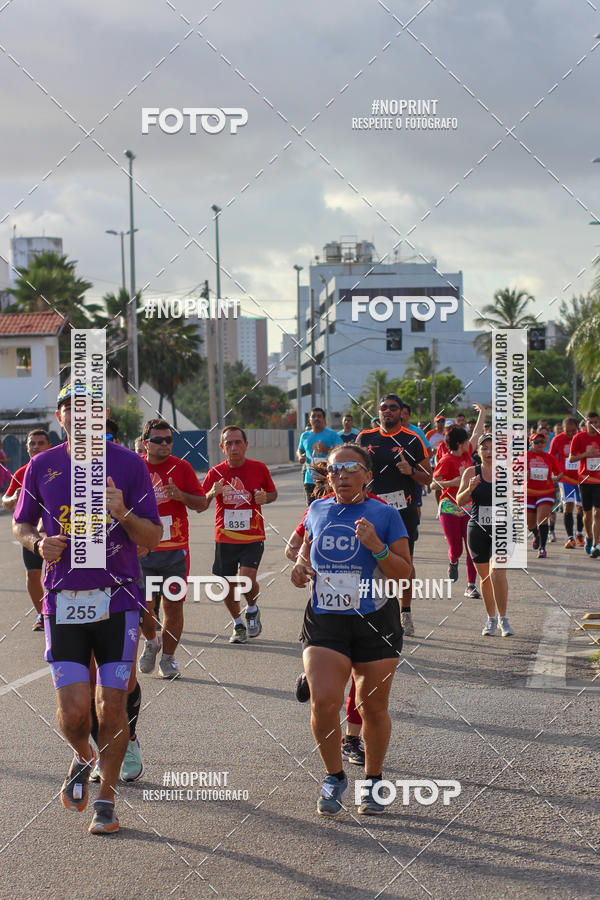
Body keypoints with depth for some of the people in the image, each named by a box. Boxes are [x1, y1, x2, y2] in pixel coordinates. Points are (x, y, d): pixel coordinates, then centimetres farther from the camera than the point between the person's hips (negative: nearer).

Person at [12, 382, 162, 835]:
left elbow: (153, 537, 0)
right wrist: (39, 543, -5)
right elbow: (21, 524, 17)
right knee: (73, 710, -6)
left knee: (112, 705, 0)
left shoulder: (129, 465, -1)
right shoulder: (42, 467, 4)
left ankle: (106, 799, 19)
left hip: (118, 599, -1)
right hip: (63, 601, 1)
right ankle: (83, 757, 29)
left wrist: (123, 514, -19)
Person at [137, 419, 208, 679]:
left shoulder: (181, 467, 3)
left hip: (175, 549, 0)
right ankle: (151, 642, 27)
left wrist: (180, 495, -16)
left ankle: (168, 658, 13)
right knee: (143, 604, -2)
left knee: (173, 604, -1)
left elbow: (202, 503, 2)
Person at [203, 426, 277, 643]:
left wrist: (264, 498, -11)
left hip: (253, 537, -2)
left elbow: (273, 493, 13)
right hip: (224, 538, 2)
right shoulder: (215, 473, -1)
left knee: (247, 580, -18)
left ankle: (252, 609, 15)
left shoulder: (259, 469, -2)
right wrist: (212, 494, -21)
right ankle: (238, 625, 29)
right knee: (227, 586, 7)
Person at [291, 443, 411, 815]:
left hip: (376, 623, -2)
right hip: (324, 621, 2)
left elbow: (406, 574, -5)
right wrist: (300, 566, 6)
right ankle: (335, 777, 8)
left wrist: (376, 546, -20)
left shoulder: (385, 515, -3)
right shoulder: (318, 511, 8)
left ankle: (373, 781, 28)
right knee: (324, 701, -15)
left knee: (373, 707, 6)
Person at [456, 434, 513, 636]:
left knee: (497, 571, -19)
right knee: (484, 576, 9)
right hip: (477, 529, 2)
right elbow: (460, 501, -1)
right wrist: (470, 488, -19)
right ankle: (491, 619, 26)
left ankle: (503, 618, -10)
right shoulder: (471, 472, 3)